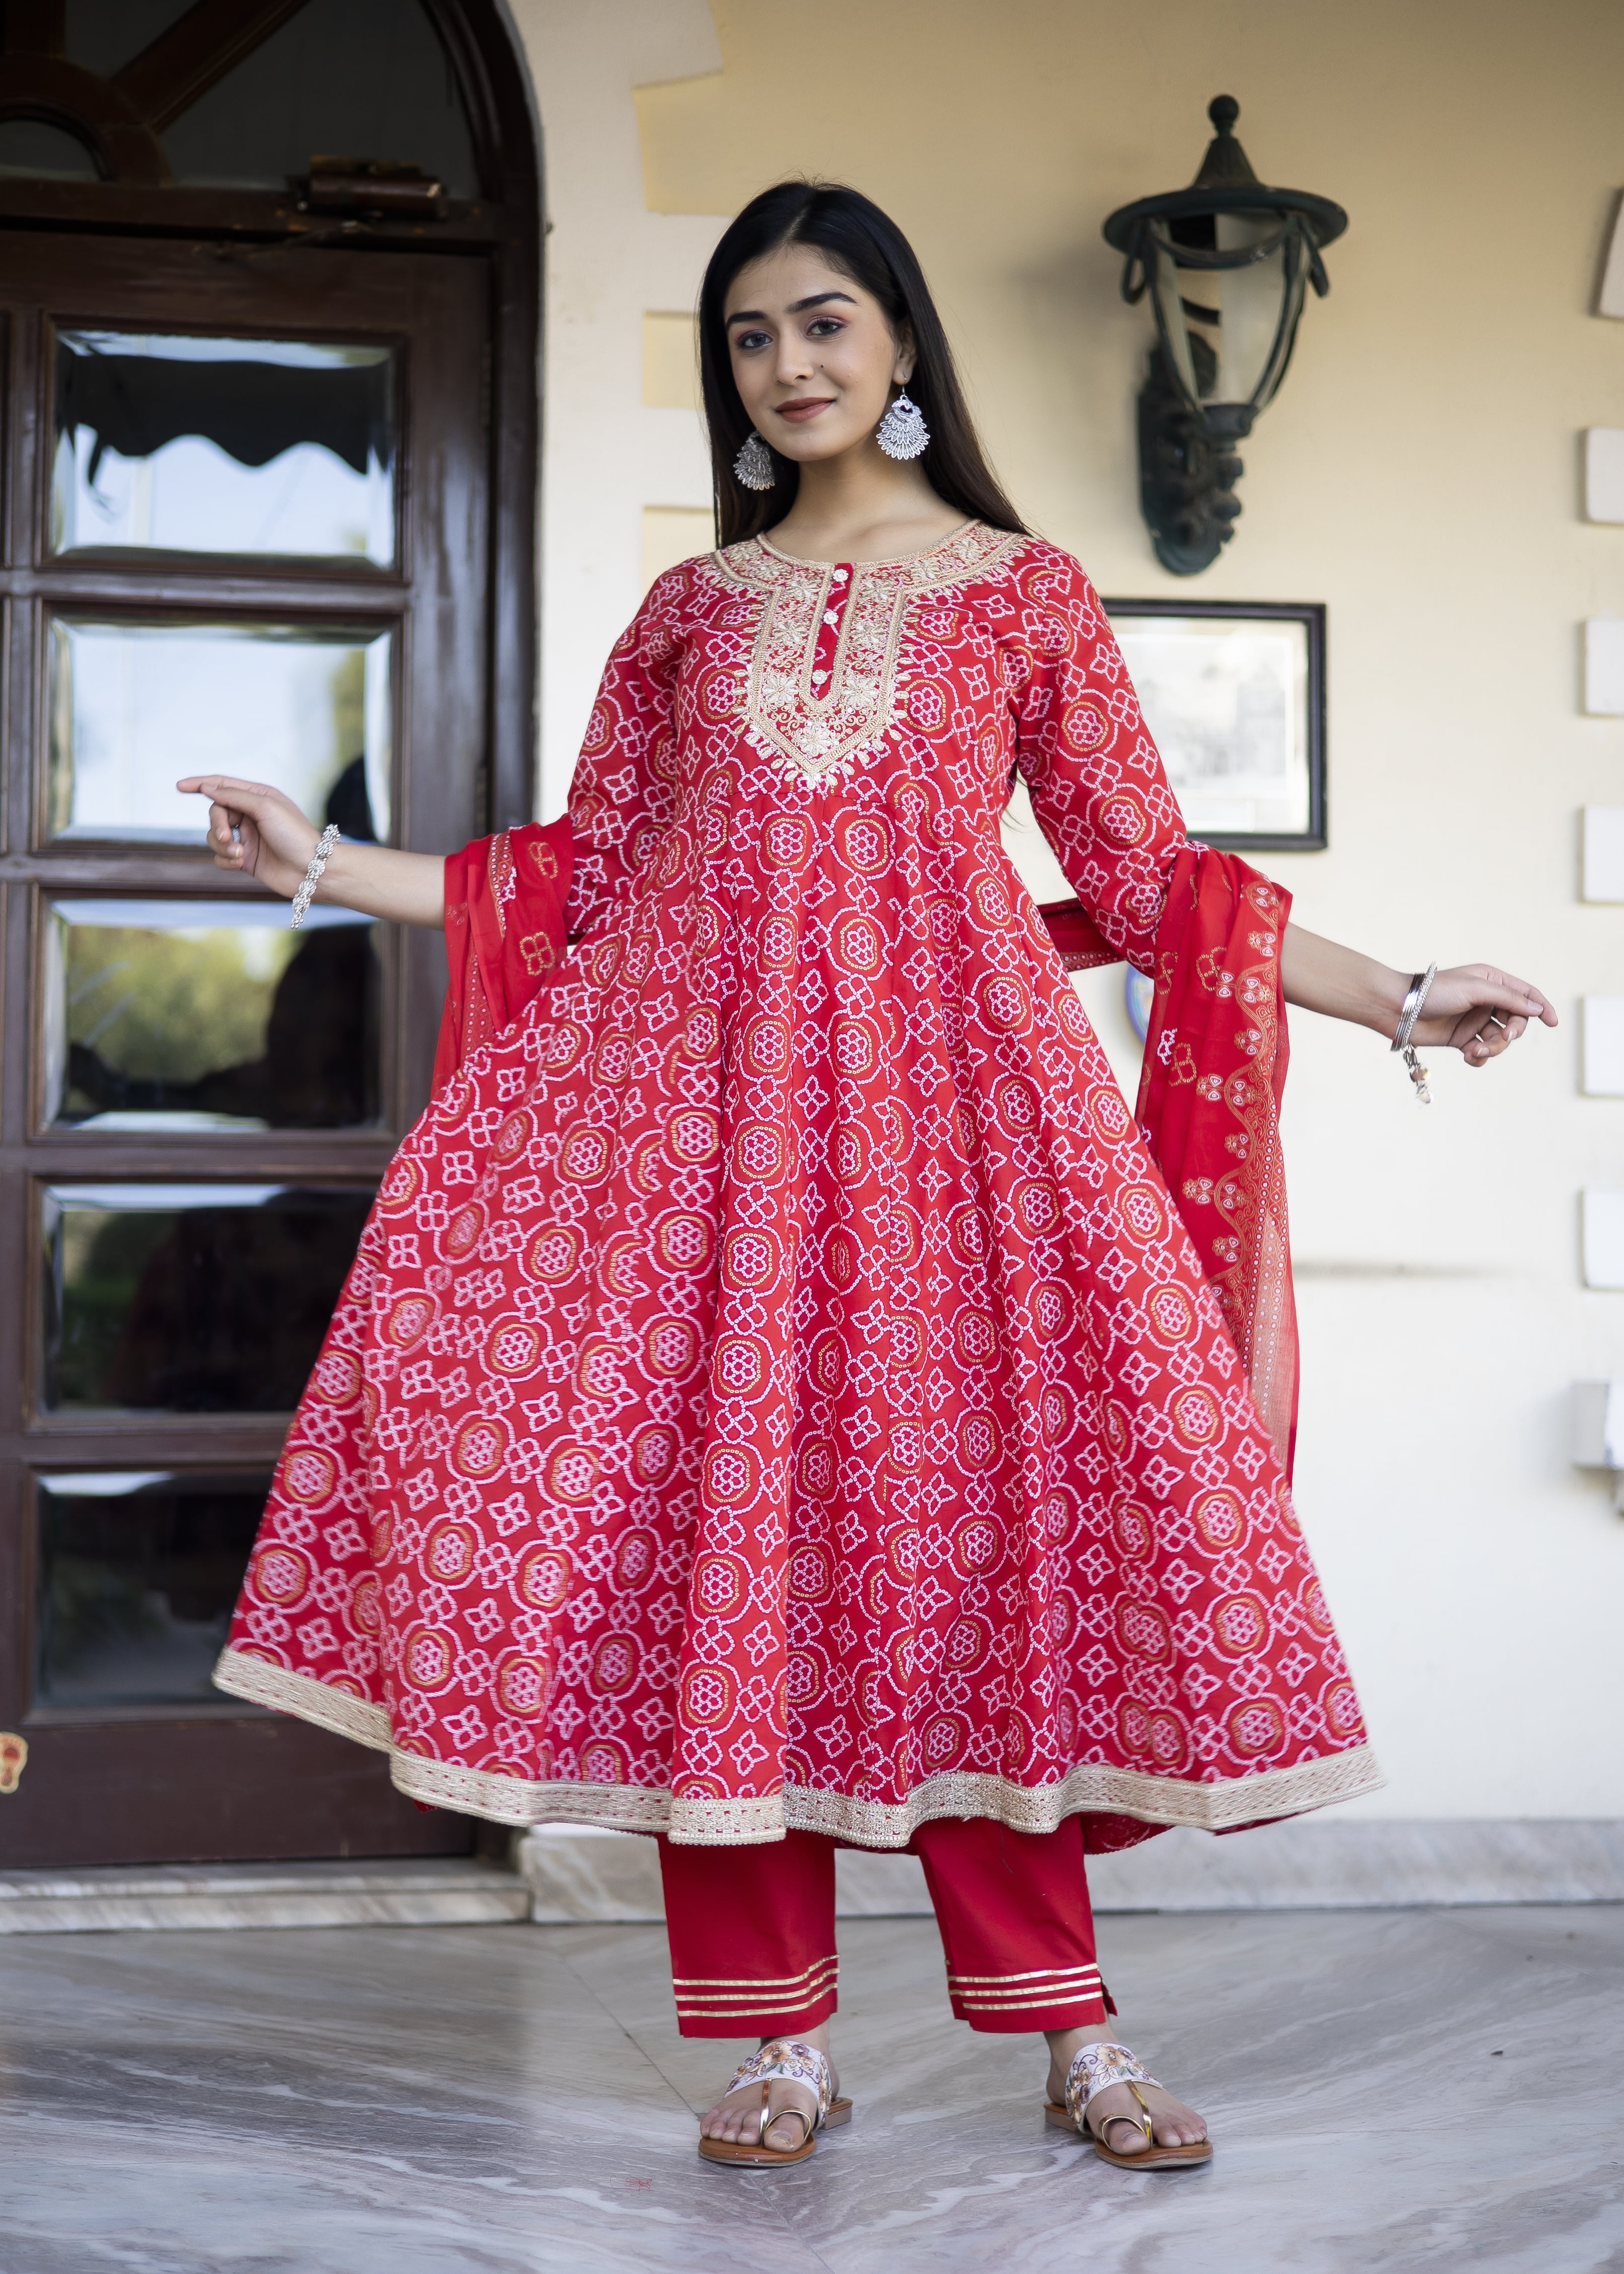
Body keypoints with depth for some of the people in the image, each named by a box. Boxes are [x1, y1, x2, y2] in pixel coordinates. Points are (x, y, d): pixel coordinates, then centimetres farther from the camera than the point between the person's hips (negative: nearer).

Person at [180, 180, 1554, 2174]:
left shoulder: (1025, 593, 11)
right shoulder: (688, 612, 16)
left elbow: (1144, 880, 9)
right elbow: (577, 882, 16)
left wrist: (1398, 1000, 3)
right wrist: (324, 863, 9)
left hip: (947, 1094, -2)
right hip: (700, 1094, 2)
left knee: (976, 1510, -7)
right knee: (712, 1521, -5)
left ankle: (1068, 2030, 5)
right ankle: (780, 2038, 5)